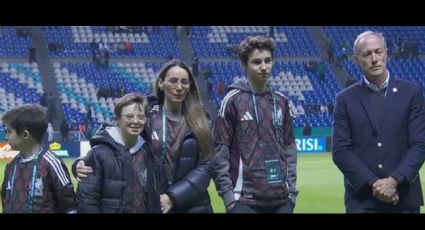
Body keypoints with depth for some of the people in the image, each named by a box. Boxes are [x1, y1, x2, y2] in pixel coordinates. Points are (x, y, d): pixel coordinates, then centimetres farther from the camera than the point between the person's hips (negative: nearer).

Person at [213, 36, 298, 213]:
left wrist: (291, 189, 8)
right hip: (245, 200, -4)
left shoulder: (281, 102, 11)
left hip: (281, 199, 5)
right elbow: (219, 150, -5)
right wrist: (227, 194, -10)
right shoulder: (233, 101, -4)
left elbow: (289, 146, 15)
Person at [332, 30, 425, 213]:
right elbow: (340, 150, -2)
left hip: (404, 197, 0)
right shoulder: (345, 99, 5)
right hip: (361, 198, 0)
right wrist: (373, 183, -12)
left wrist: (394, 180, -13)